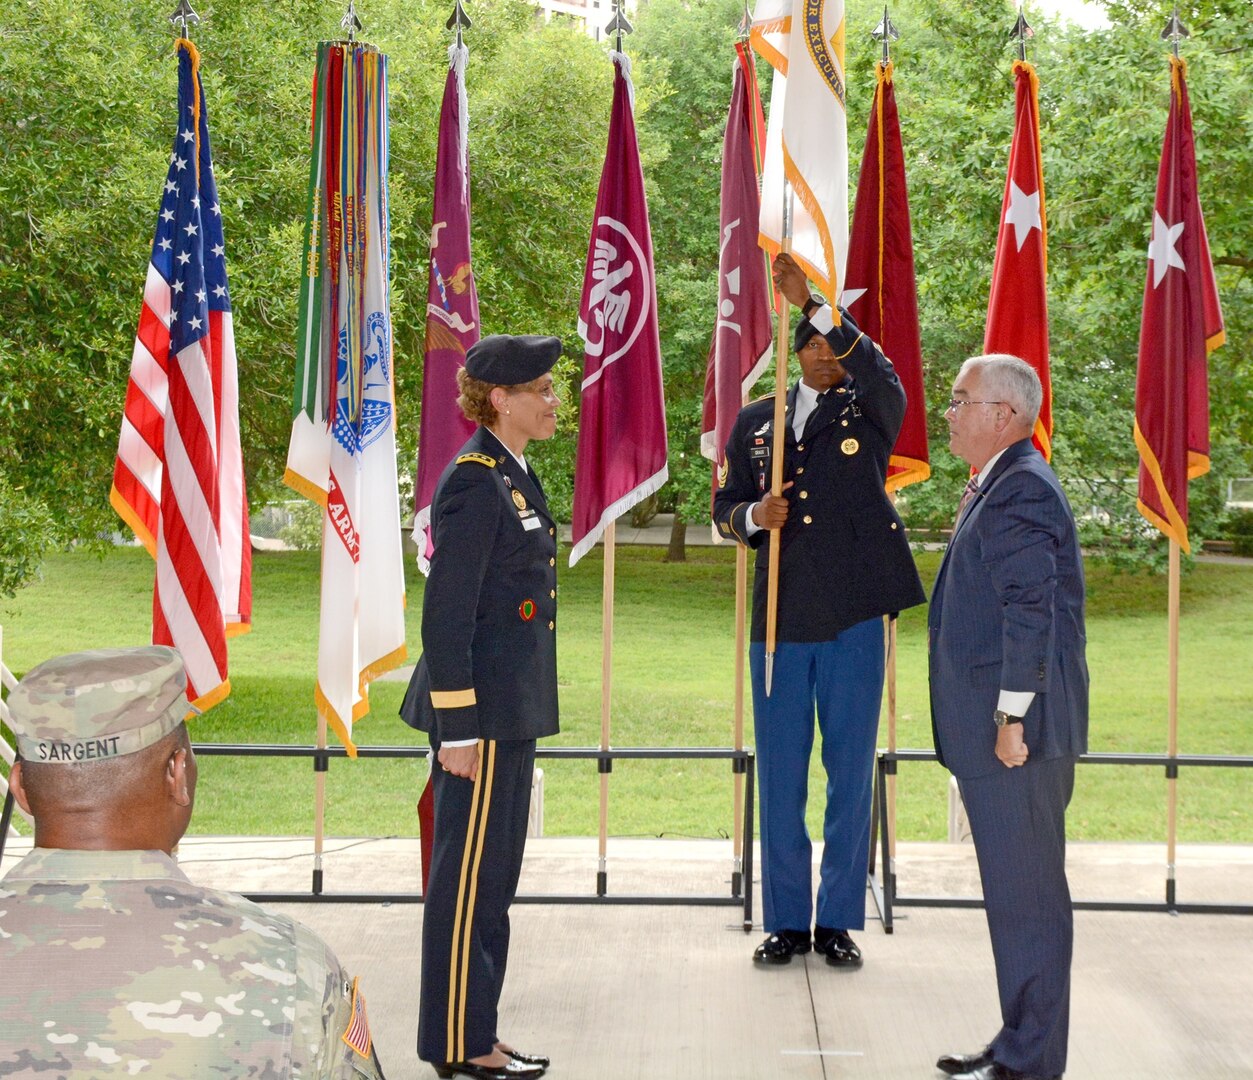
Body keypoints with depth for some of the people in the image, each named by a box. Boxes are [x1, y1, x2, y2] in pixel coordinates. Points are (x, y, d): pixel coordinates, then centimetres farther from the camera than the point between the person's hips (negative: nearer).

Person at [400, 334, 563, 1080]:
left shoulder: (514, 475, 14)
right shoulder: (474, 484, -15)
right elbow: (445, 614, -19)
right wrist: (458, 730, -20)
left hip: (512, 712, 10)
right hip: (484, 711, -10)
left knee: (493, 877, 14)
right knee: (471, 877, -2)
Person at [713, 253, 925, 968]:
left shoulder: (870, 412, 3)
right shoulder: (756, 421, 12)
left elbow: (882, 373, -20)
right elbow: (726, 507, 15)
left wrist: (815, 302, -28)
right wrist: (752, 517, -9)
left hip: (853, 619, -2)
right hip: (779, 620, 2)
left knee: (850, 773, 4)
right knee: (781, 775, 6)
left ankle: (840, 921, 14)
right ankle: (787, 921, 17)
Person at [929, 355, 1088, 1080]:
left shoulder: (1020, 489, -15)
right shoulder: (1001, 485, 18)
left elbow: (1031, 610, -21)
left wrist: (1012, 717, -21)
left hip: (1015, 732, -11)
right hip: (988, 730, 11)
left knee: (1026, 894, -4)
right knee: (1017, 892, 15)